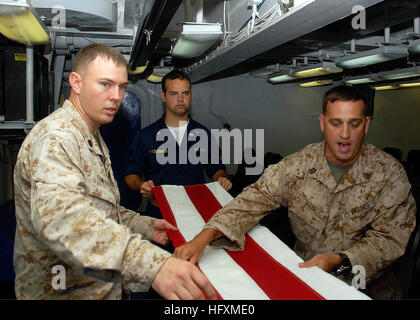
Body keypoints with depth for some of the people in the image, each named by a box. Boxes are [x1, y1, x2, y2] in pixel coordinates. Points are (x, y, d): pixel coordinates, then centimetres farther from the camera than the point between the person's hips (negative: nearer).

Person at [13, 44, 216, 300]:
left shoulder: (93, 140, 11)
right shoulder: (54, 137, -23)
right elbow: (59, 214, -42)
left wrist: (145, 226, 6)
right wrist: (150, 263, -54)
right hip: (65, 292, -9)